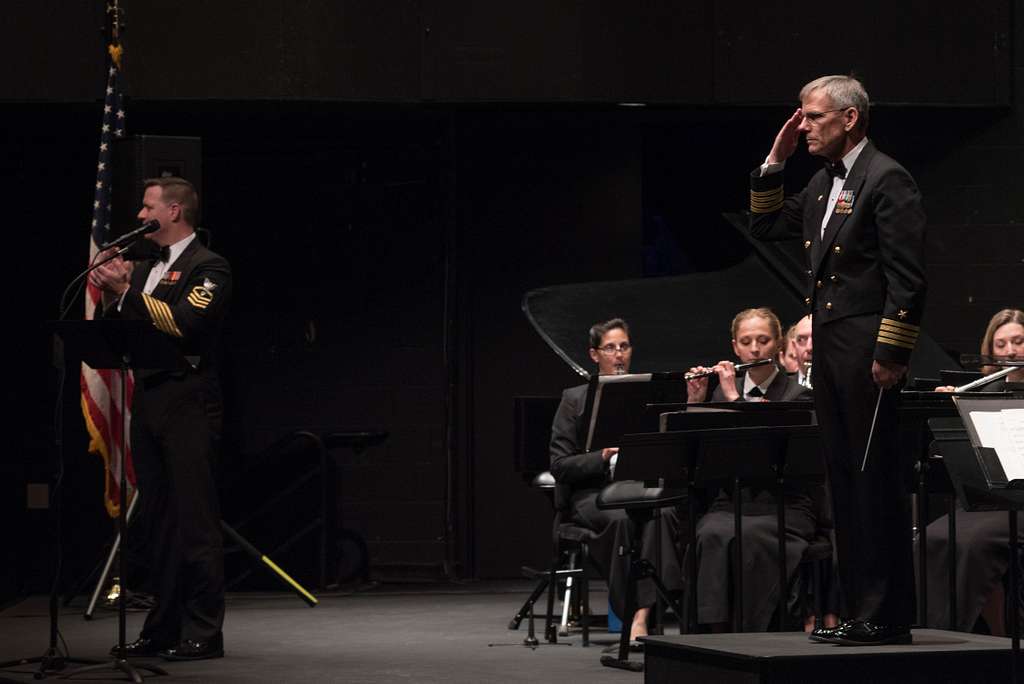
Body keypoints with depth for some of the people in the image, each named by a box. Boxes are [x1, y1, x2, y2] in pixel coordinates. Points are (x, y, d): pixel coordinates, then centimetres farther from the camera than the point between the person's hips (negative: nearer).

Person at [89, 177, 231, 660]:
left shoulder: (208, 268, -4)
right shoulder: (145, 270, 19)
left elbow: (184, 322, -19)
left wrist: (126, 290, -19)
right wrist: (109, 293, 0)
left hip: (188, 406, -8)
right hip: (148, 403, 8)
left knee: (195, 521, -8)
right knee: (161, 523, 10)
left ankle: (203, 633, -6)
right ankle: (163, 628, 14)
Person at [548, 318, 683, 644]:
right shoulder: (575, 399, 11)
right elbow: (560, 467, 4)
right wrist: (603, 458, -13)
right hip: (594, 492, -2)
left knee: (661, 514, -35)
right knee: (621, 518, -38)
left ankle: (642, 616, -42)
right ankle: (633, 612, -34)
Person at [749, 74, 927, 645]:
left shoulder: (887, 180, -10)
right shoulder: (823, 184, 17)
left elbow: (908, 278, -15)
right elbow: (766, 227, 25)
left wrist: (889, 355, -19)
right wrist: (775, 163, 14)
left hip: (867, 348, -9)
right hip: (830, 348, 9)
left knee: (877, 480, -6)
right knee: (845, 479, 11)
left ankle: (887, 617, -3)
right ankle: (859, 610, 16)